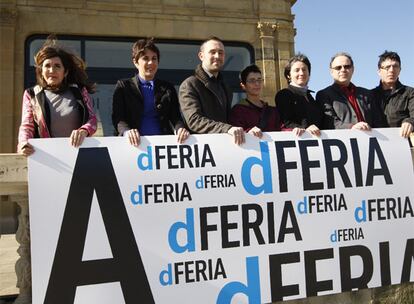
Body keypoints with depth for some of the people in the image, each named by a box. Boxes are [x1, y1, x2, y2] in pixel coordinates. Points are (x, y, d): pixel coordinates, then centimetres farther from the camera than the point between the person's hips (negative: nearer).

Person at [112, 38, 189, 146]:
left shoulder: (168, 88, 19)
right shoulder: (123, 86, 13)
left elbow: (175, 117, 10)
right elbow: (117, 118, 4)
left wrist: (180, 129, -13)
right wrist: (127, 131, -18)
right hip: (135, 142, -1)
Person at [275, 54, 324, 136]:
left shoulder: (310, 96, 25)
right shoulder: (283, 95, 5)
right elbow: (287, 122, -6)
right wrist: (305, 129, -21)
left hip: (318, 136, 5)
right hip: (297, 137, -4)